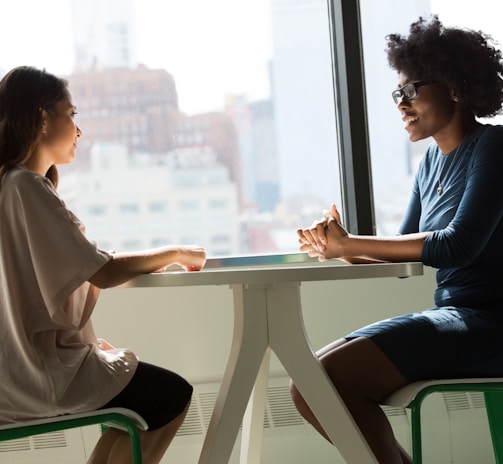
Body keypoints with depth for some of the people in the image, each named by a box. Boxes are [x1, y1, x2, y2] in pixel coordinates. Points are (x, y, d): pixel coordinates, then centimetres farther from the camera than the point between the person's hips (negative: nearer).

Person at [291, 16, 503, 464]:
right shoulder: (433, 159, 15)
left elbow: (459, 244, -19)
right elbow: (404, 251, 14)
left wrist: (349, 243, -15)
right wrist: (340, 248, -7)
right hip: (452, 317, 9)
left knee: (328, 377, -22)